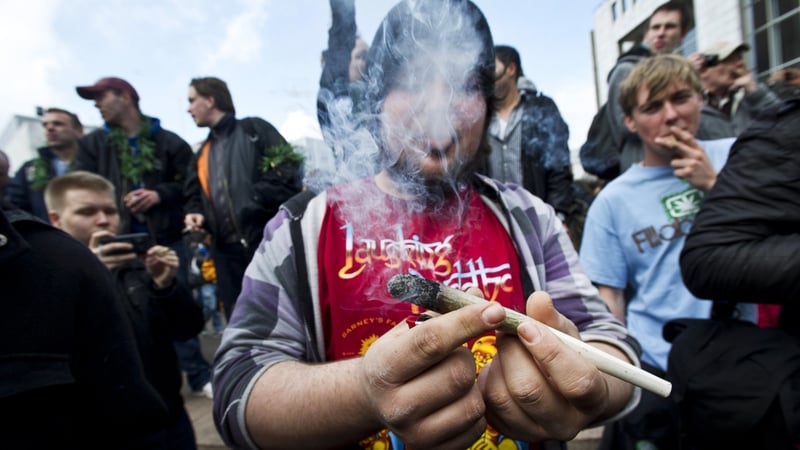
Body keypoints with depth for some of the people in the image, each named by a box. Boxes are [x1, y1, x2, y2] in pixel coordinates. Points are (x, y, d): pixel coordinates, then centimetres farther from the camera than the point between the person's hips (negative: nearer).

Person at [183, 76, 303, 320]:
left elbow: (289, 172, -8)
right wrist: (195, 213, 2)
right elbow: (195, 195, 24)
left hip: (267, 240, -6)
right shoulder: (202, 154, 23)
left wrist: (257, 202, -16)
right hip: (226, 248, 7)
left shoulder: (254, 129, 3)